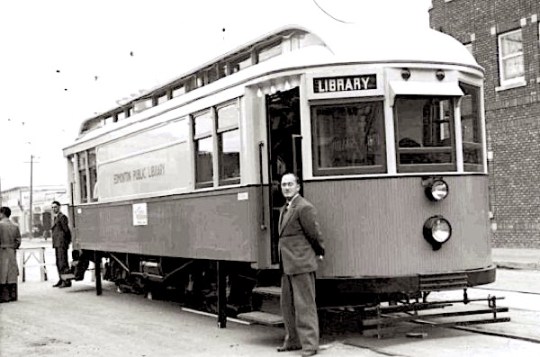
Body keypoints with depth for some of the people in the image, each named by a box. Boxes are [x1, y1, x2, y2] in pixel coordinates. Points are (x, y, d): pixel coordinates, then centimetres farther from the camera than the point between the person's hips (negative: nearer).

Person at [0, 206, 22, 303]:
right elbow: (18, 240, 7)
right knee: (12, 274, 9)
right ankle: (12, 295, 12)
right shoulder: (15, 226, 8)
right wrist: (13, 248, 15)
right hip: (12, 253, 6)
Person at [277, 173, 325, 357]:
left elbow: (315, 235, -9)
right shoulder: (285, 209, 16)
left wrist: (319, 254, 4)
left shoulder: (304, 208, -13)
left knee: (304, 305, -5)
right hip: (287, 266, 9)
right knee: (287, 305, 15)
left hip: (301, 265, -9)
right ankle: (293, 341, 25)